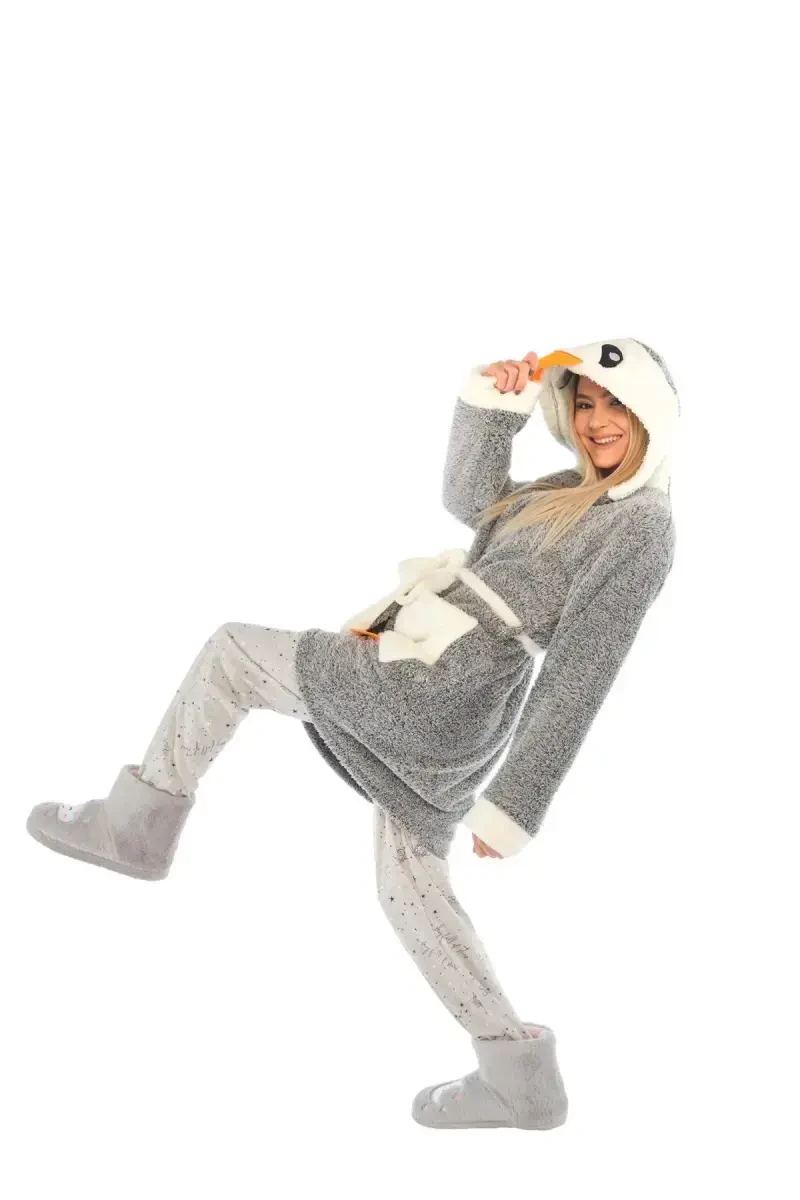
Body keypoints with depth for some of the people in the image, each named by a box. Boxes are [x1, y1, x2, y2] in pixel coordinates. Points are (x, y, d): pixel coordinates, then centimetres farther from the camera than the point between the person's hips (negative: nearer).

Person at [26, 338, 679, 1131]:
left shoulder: (641, 528, -12)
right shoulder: (581, 493, 16)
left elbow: (578, 680, -15)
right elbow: (468, 500, 16)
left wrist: (517, 803, -15)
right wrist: (491, 403, 1)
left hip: (422, 685, -9)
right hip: (444, 712, 10)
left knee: (232, 651, 7)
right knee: (411, 889, 16)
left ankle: (139, 823, 18)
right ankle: (520, 1077, 17)